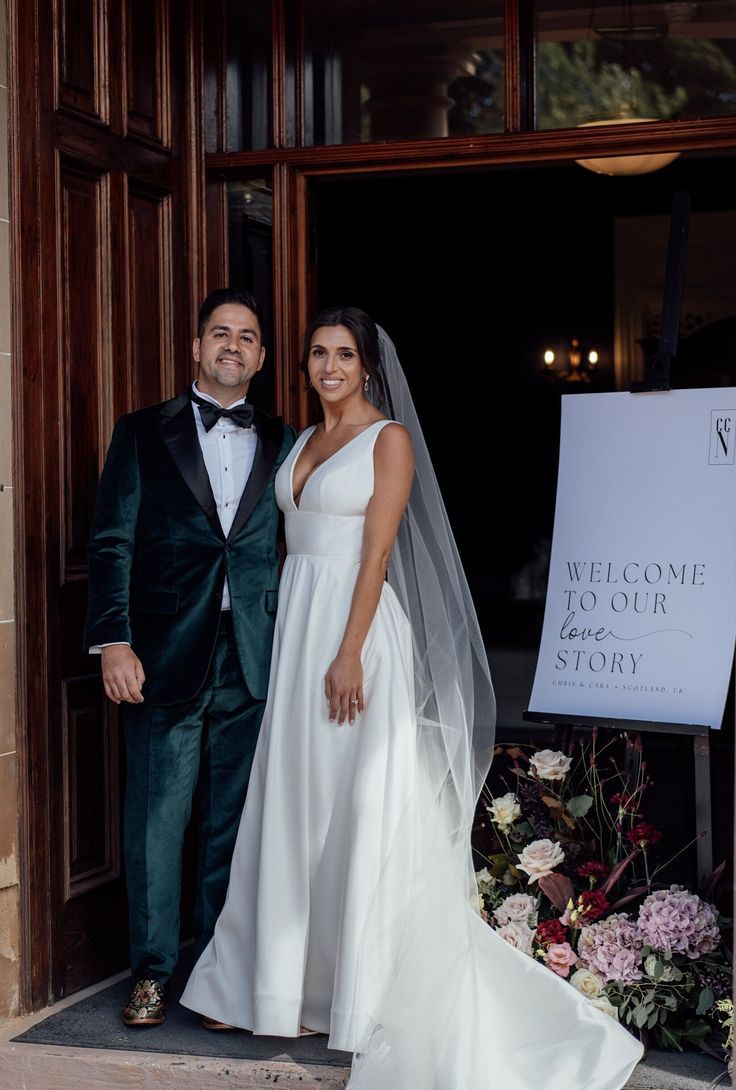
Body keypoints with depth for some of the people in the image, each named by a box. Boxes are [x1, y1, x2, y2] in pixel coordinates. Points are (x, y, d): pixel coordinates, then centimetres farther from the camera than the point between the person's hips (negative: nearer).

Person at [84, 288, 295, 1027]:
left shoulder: (283, 444, 10)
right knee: (156, 820, 4)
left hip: (252, 663, 2)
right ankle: (152, 971, 18)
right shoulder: (144, 433, 5)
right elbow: (112, 542, 0)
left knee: (234, 824, 9)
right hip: (165, 660, -2)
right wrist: (113, 642, -10)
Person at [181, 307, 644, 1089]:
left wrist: (350, 655, -19)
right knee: (294, 807, 10)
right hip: (296, 624, 7)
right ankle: (293, 979, 22)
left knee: (364, 814, -3)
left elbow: (378, 552, -13)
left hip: (357, 627, -7)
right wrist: (293, 641, 10)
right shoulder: (304, 442, 16)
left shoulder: (389, 438, -5)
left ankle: (371, 992, 7)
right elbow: (294, 540, 15)